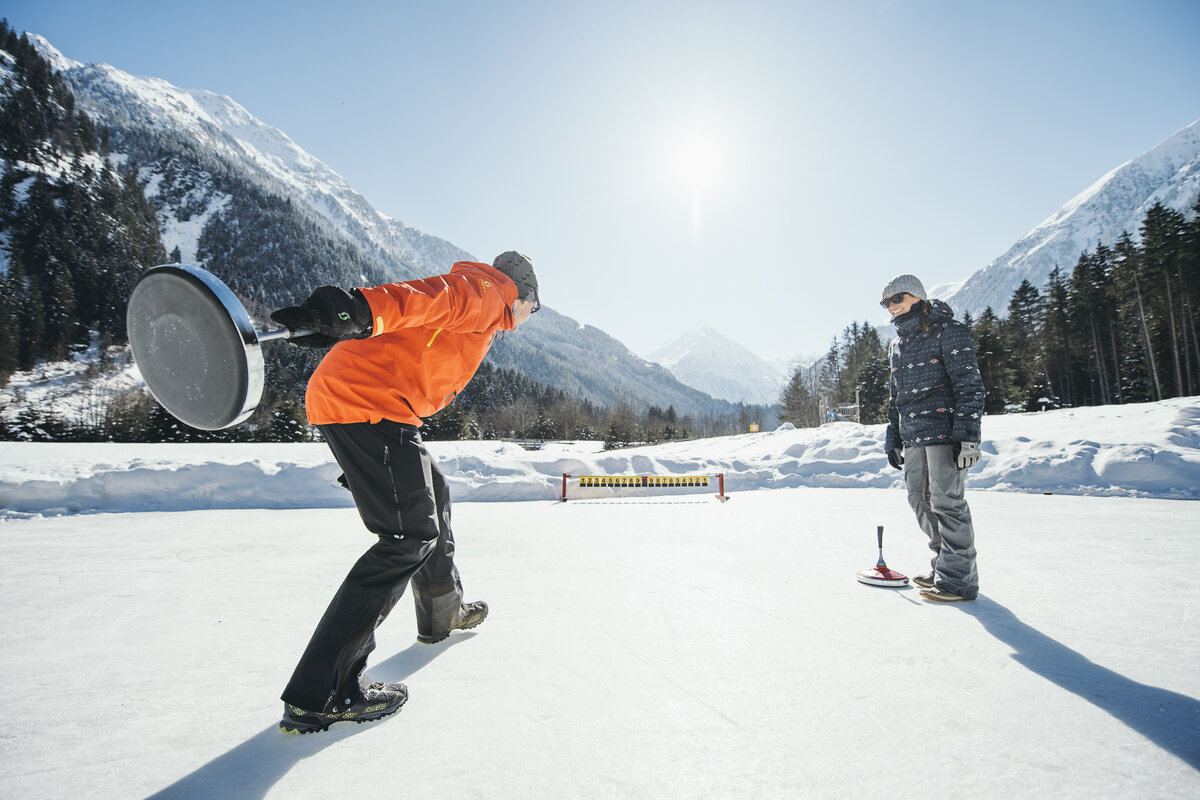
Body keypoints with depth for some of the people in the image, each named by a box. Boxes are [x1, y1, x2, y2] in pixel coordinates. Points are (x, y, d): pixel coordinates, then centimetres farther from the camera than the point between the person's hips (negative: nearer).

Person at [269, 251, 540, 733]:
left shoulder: (474, 315, 30)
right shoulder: (485, 291, 0)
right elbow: (425, 297, -23)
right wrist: (361, 311, -40)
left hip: (347, 400, 11)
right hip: (366, 405, -11)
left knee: (430, 496, 23)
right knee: (411, 535, -10)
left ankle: (442, 614, 42)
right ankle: (318, 694, -6)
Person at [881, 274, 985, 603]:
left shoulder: (948, 331, -4)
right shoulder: (897, 345, 19)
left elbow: (970, 385, -11)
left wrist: (968, 434, -18)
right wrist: (893, 440, 19)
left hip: (945, 431, -8)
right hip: (913, 436, 8)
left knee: (947, 502, -6)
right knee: (921, 501, 10)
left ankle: (959, 579, 4)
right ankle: (943, 567, 23)